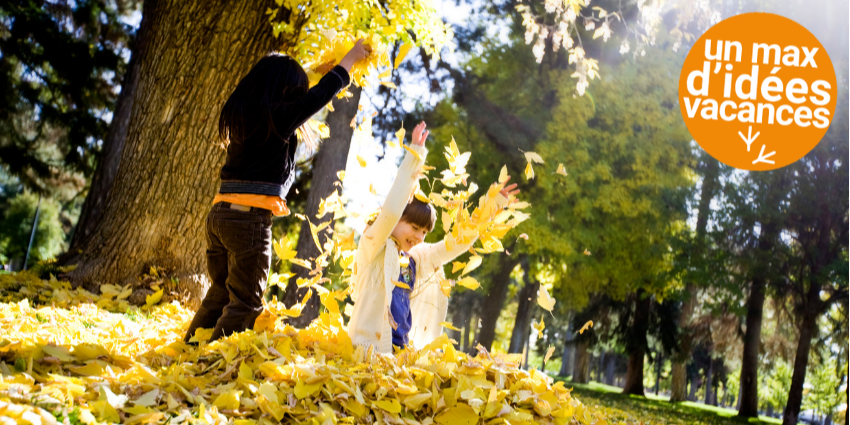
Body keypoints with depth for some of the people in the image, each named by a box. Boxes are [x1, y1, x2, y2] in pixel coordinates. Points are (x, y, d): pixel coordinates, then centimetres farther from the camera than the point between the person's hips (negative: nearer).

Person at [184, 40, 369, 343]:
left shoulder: (240, 114, 14)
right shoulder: (277, 116, -10)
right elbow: (320, 94, 0)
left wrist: (324, 67, 38)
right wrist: (350, 59, 15)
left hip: (219, 213, 8)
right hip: (250, 218, -8)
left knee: (219, 295, 17)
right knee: (245, 303, -2)